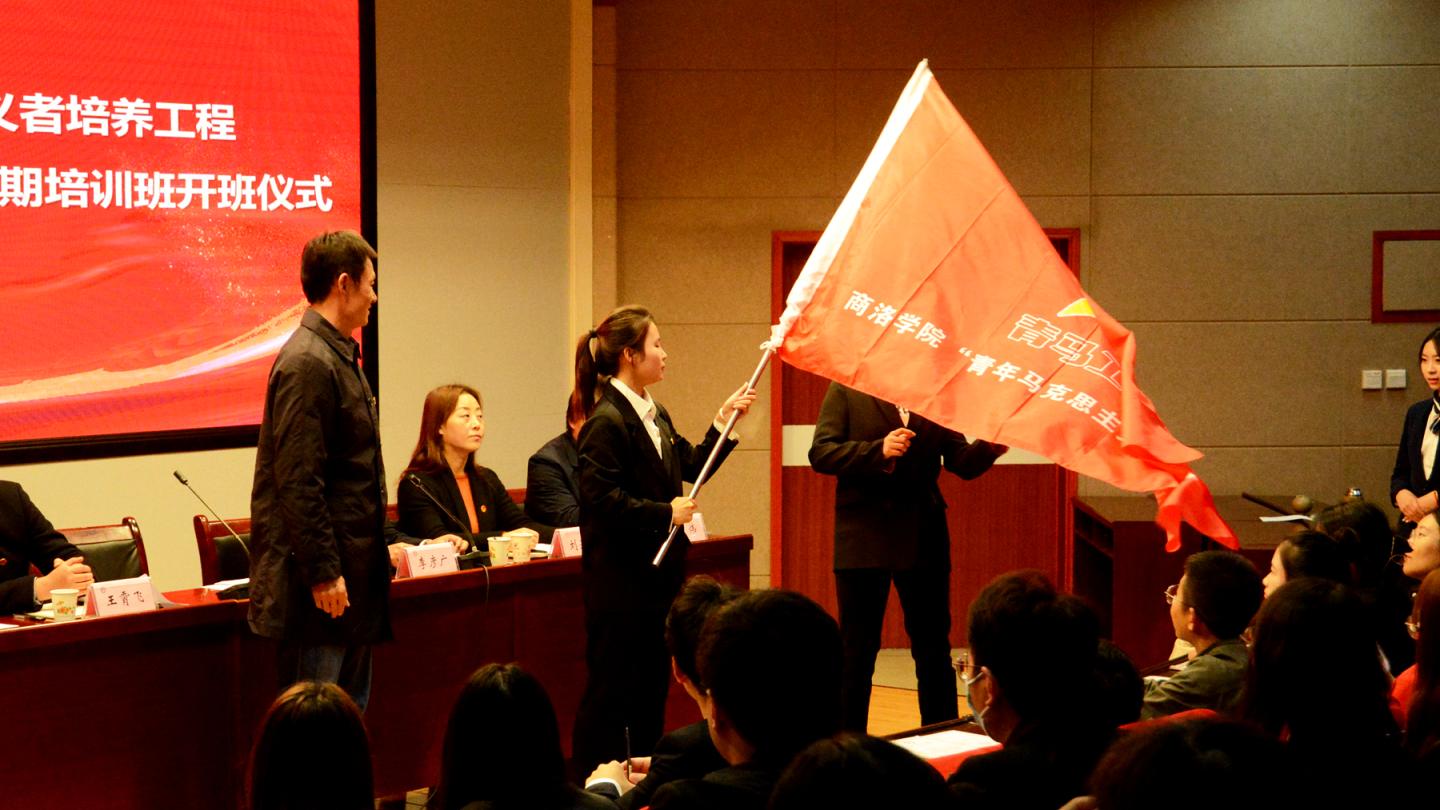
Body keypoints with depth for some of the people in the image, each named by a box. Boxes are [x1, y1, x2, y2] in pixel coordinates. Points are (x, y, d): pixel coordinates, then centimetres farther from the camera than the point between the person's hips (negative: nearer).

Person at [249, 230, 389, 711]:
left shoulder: (339, 357, 16)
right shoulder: (308, 364, -16)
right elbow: (298, 482, -21)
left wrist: (381, 542, 22)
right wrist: (323, 572, -21)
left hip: (353, 578, 11)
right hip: (322, 583, -10)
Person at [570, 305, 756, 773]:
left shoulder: (656, 416, 14)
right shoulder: (607, 422, -16)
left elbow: (692, 467, 18)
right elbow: (601, 498, -22)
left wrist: (725, 421, 10)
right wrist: (665, 514, -17)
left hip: (659, 571, 9)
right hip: (621, 576, -9)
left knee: (653, 686, 14)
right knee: (609, 690, -4)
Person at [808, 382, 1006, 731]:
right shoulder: (846, 390, 0)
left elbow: (962, 463, 4)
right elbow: (820, 453, -8)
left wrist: (990, 446, -18)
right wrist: (877, 451, -22)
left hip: (923, 539, 3)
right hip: (865, 535, -3)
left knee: (934, 648, 7)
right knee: (858, 650, 5)